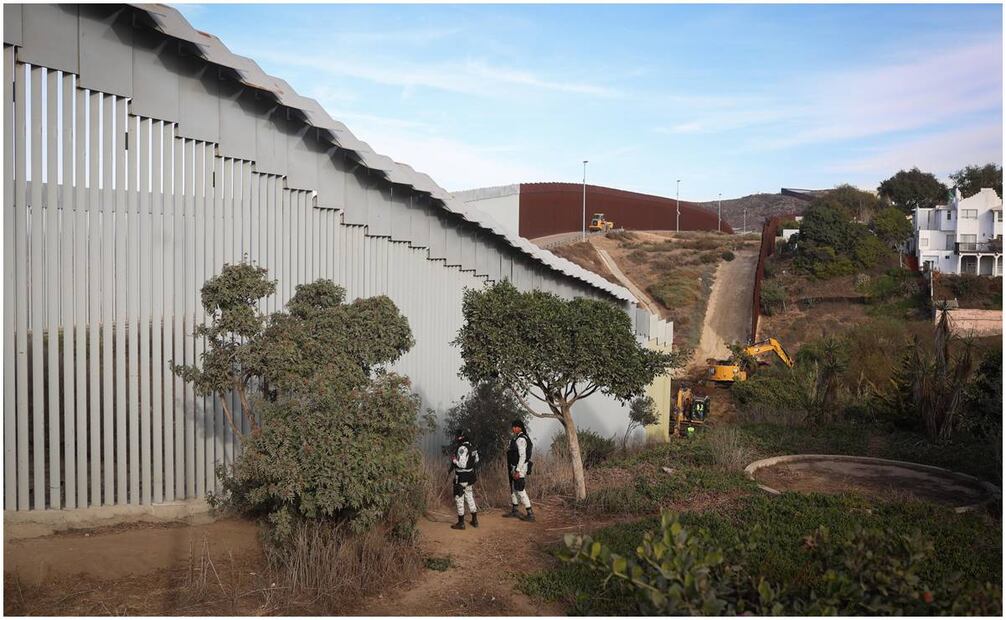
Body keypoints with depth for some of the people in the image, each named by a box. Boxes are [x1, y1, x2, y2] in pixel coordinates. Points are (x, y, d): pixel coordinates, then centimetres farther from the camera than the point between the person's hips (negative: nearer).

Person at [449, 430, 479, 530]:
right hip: (470, 477, 9)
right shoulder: (471, 447, 5)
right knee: (470, 497, 18)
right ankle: (475, 520, 25)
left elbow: (462, 464, -26)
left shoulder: (462, 448, -21)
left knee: (459, 499, 2)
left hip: (461, 478, -9)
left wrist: (454, 460, -9)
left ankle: (461, 523, 9)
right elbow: (476, 460, 15)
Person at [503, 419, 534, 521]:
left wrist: (517, 471, -25)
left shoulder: (521, 439, -19)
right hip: (514, 469, 10)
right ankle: (514, 511, 32)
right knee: (513, 489, 19)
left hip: (519, 469, -10)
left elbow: (523, 456, -24)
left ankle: (530, 514, -1)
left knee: (521, 491, -6)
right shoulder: (517, 438, 12)